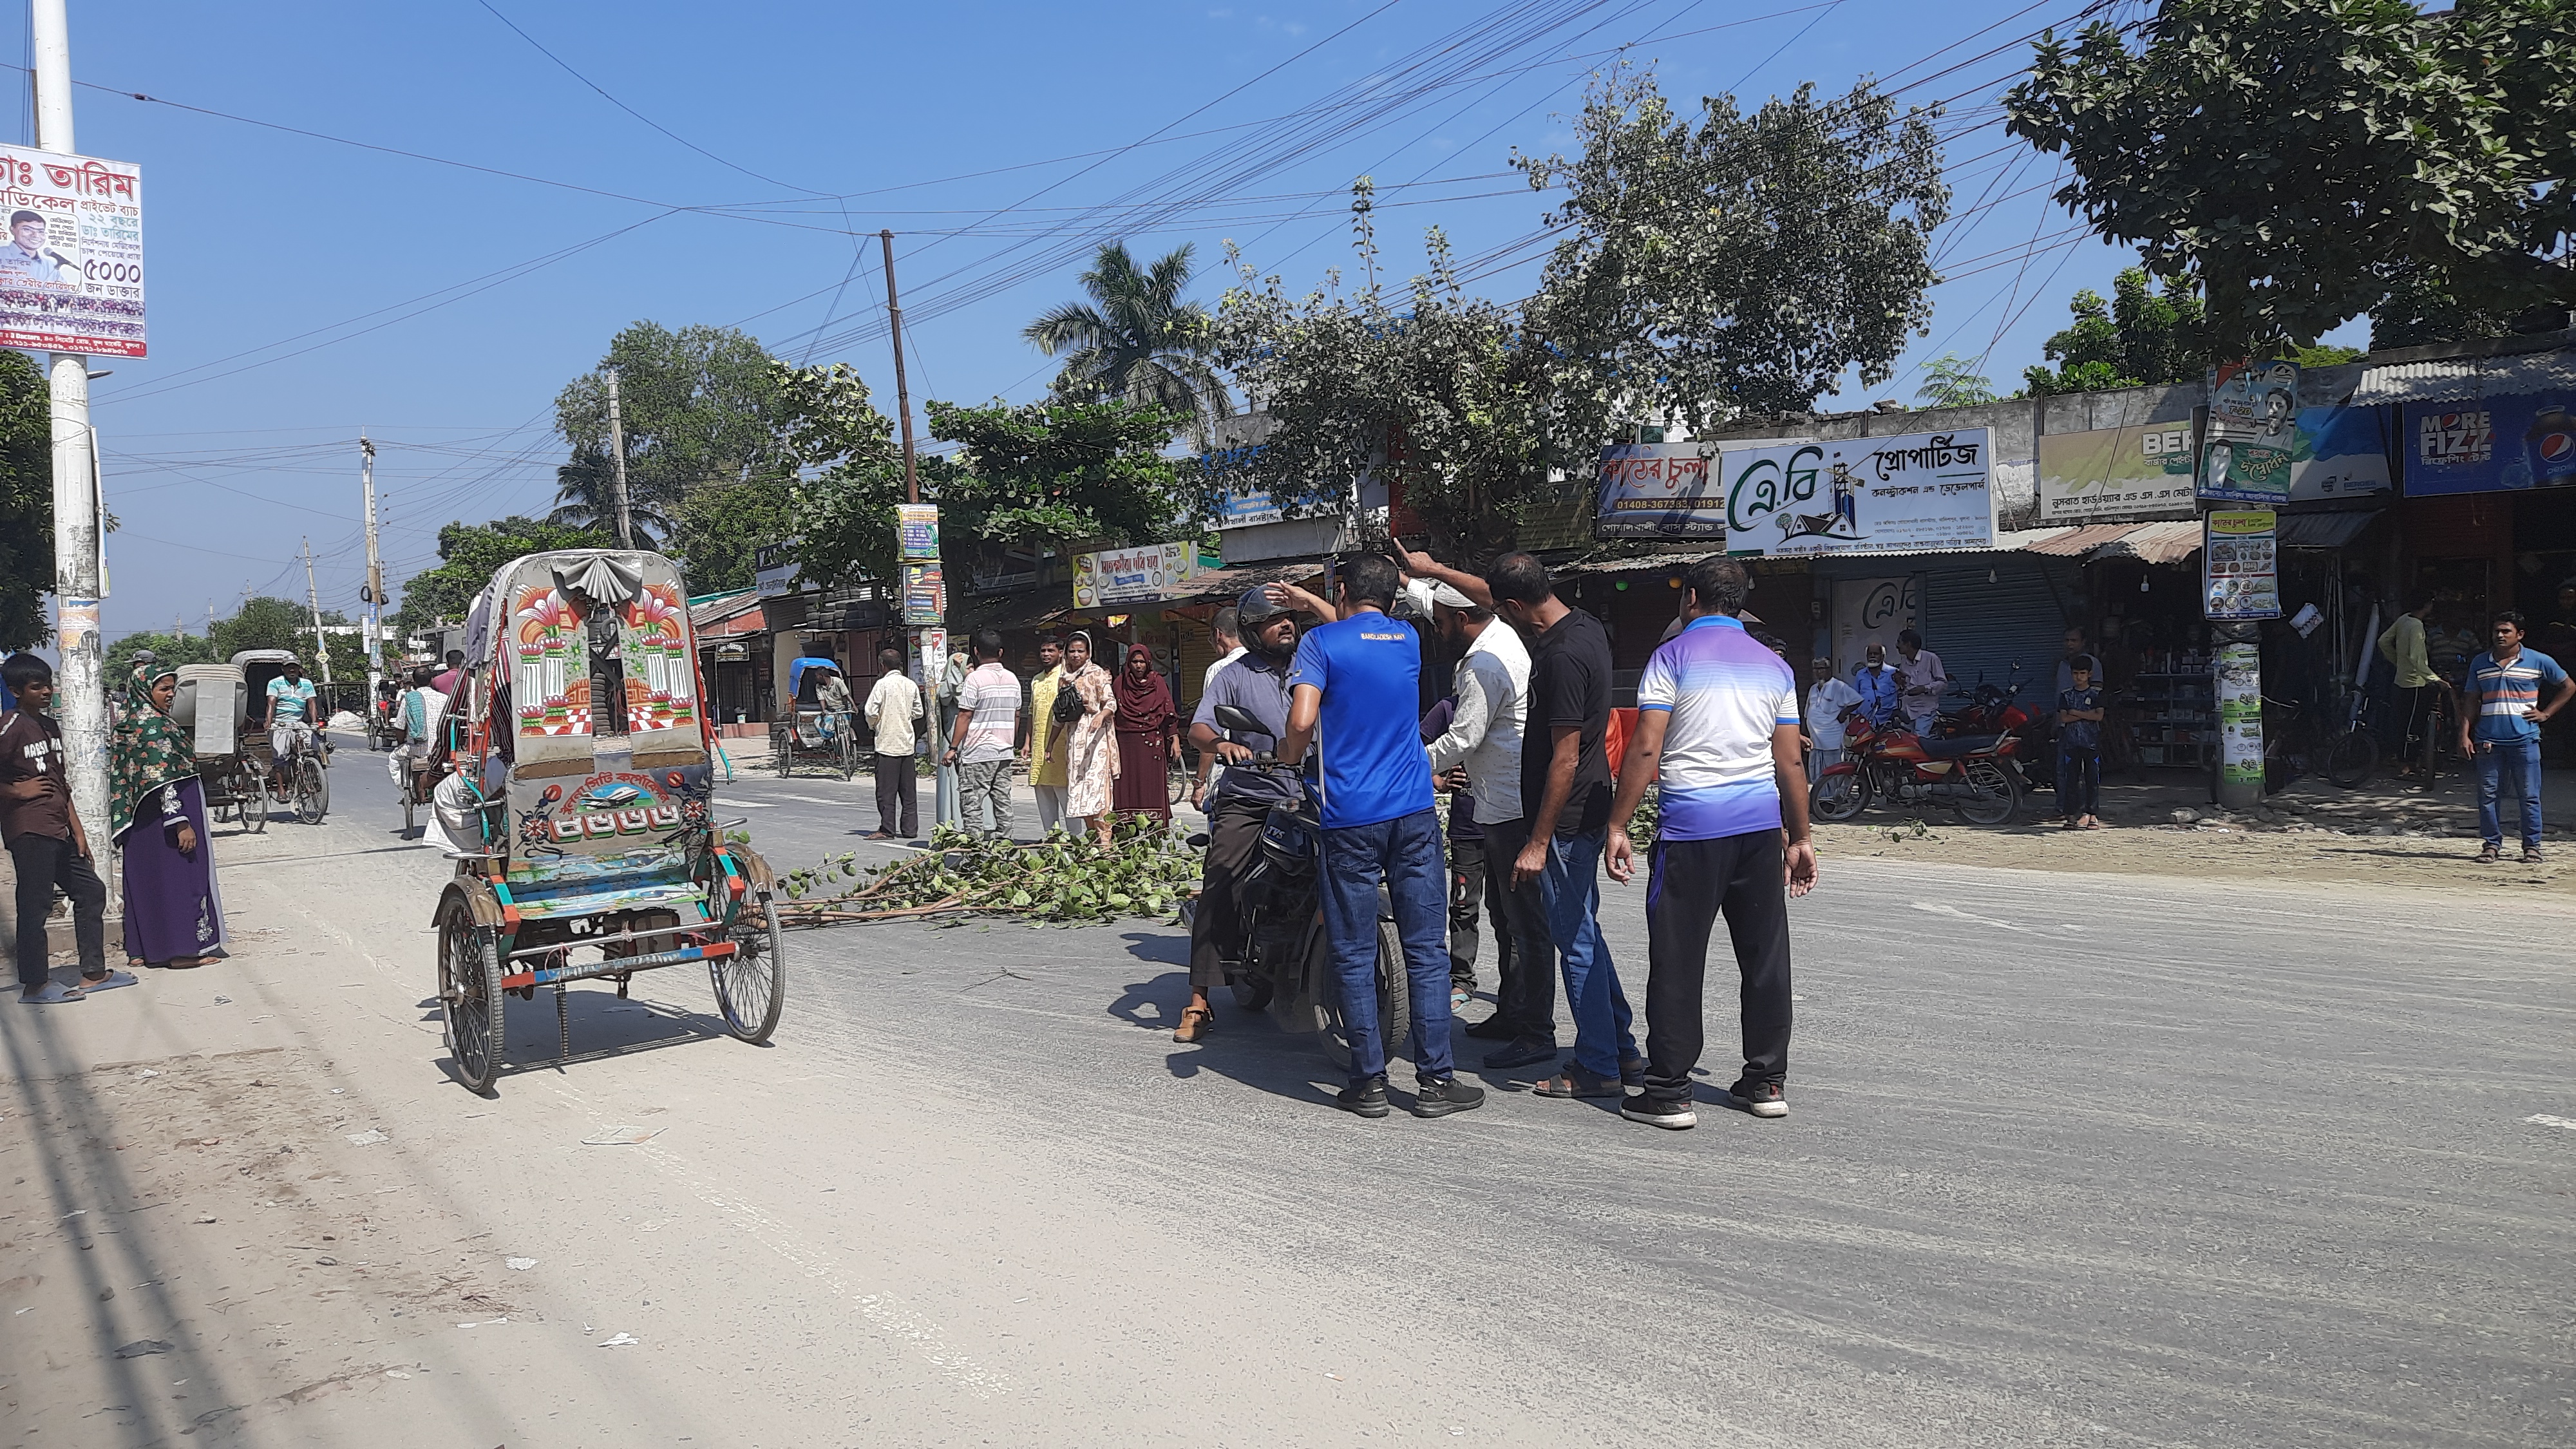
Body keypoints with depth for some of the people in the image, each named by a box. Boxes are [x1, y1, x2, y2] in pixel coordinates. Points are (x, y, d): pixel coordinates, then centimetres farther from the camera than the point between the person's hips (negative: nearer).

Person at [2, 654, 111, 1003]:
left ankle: (93, 972, 19)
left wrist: (77, 829, 17)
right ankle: (35, 985, 2)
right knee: (35, 905, -5)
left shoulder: (50, 726, 16)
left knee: (91, 890, 12)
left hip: (58, 830, 9)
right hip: (29, 830, -9)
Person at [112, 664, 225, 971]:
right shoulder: (155, 726, -18)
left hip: (142, 820, 9)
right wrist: (181, 823, -24)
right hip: (166, 814, -9)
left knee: (147, 877, 13)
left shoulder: (129, 725, 10)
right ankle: (184, 948, 2)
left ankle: (141, 948, 19)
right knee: (178, 876, -2)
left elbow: (122, 777, 14)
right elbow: (162, 780, -23)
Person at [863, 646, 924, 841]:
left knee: (886, 790, -1)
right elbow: (918, 712, 13)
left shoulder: (882, 684, -9)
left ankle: (887, 830, 0)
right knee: (908, 790, 9)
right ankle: (910, 828, 11)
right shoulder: (911, 685, 7)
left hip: (887, 743, -5)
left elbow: (871, 712, -12)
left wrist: (873, 725, 8)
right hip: (907, 744, 5)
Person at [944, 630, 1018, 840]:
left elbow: (965, 716, -12)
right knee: (1003, 802, 10)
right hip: (1004, 752, 6)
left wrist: (953, 748, -7)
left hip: (978, 753, -6)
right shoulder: (1012, 678, 9)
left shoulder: (975, 678, -11)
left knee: (971, 804, -3)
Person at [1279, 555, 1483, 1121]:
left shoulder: (1321, 641, -2)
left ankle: (1369, 1081, 8)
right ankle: (1434, 1079, 6)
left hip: (1350, 817, -3)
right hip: (1414, 813, 3)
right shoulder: (1409, 640, 13)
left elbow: (1302, 720, -14)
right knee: (1426, 949, 5)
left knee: (1355, 955, 4)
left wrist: (1290, 754, 5)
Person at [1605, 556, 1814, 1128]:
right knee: (1764, 957, 12)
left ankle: (1669, 1093, 3)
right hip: (1762, 823, 5)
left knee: (1677, 962, 0)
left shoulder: (1673, 656, -2)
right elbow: (1789, 763, 12)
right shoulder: (1775, 666, 13)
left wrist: (1618, 826, -6)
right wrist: (1799, 839, 19)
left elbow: (1645, 749, -9)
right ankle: (1767, 1082, 20)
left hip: (1692, 827, -5)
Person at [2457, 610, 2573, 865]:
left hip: (2524, 739, -2)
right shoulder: (2479, 663, 10)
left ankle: (2532, 846, 10)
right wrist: (2465, 735, 4)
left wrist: (2545, 713, 4)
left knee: (2529, 795, 1)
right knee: (2488, 794, 2)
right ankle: (2493, 843, 12)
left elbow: (2569, 687, 14)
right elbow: (2470, 701, 12)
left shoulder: (2539, 661, 3)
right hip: (2488, 740, 2)